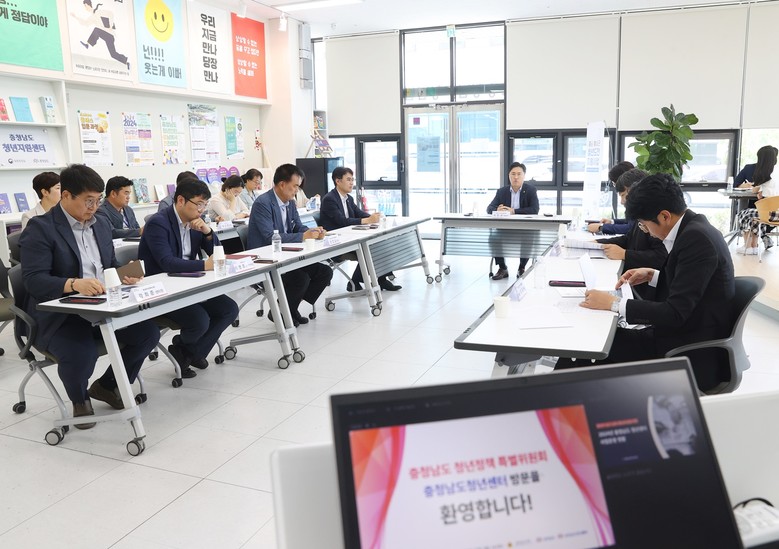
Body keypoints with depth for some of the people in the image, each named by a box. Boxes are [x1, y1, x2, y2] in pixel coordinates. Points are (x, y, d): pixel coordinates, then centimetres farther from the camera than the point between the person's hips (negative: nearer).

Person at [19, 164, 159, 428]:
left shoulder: (101, 223, 14)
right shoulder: (40, 228, -9)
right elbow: (34, 280, -19)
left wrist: (124, 275, -4)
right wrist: (74, 284, -37)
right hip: (60, 313, -6)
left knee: (149, 333, -14)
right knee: (81, 355, -33)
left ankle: (106, 385, 13)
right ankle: (80, 399, 6)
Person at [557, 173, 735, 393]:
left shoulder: (696, 238, -23)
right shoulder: (693, 228, 6)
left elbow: (675, 312, -25)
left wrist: (614, 304, -19)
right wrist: (652, 276, 8)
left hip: (693, 355, -9)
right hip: (685, 336, 9)